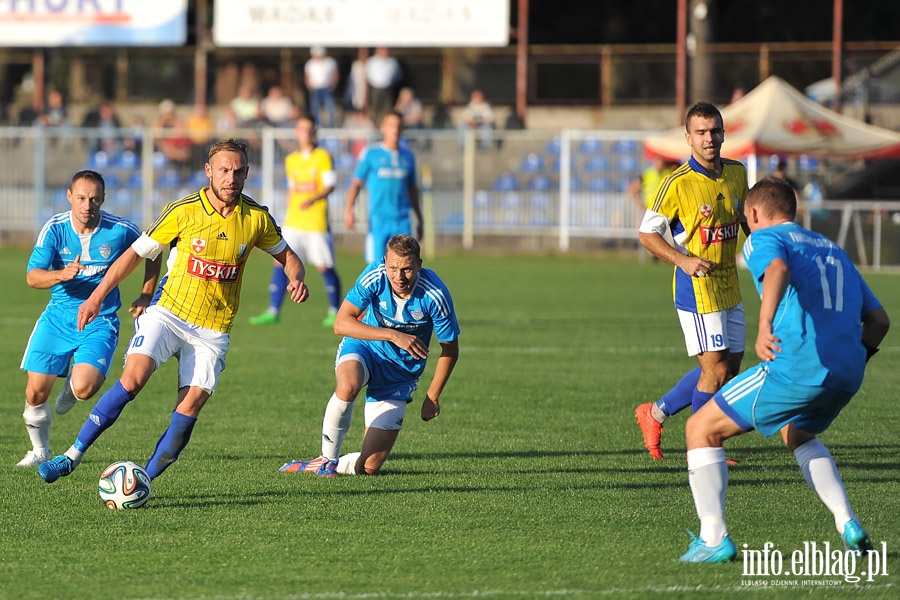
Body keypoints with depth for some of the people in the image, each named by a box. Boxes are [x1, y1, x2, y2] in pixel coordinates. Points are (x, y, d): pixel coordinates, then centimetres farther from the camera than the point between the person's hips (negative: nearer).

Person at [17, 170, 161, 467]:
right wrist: (61, 275, -34)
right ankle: (40, 450, 25)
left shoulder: (121, 230, -11)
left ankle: (69, 392, 16)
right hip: (58, 317, 2)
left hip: (100, 321, -2)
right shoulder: (55, 228, -9)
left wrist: (146, 295, 4)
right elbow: (32, 276, -14)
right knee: (35, 392, -3)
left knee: (85, 387, -24)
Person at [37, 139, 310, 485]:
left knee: (191, 405, -12)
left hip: (213, 331, 2)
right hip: (168, 314, -2)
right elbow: (137, 252, 1)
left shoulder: (257, 218, -1)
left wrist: (296, 278, -9)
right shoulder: (183, 211, -6)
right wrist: (97, 296, -4)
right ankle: (72, 456, -16)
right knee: (133, 378, -22)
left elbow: (286, 255, 14)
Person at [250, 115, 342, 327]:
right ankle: (273, 312, -2)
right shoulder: (291, 160, 13)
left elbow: (330, 186, -8)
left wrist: (313, 199, -24)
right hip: (293, 222, 5)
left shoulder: (323, 156, -2)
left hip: (316, 220, -4)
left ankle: (334, 312, 13)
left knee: (324, 267, -2)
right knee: (280, 262, -5)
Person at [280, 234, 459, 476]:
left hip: (400, 373, 1)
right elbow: (341, 323, -26)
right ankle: (327, 458, -18)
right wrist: (392, 335, -35)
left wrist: (433, 397, -6)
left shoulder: (435, 295, -22)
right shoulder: (375, 276, -22)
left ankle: (330, 465, 25)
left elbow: (450, 349, -8)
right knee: (348, 386, -40)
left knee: (369, 467, -8)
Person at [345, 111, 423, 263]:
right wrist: (349, 209, -14)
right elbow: (356, 183, 0)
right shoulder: (370, 153, 1)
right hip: (379, 218, -3)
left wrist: (419, 220, 22)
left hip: (402, 220, 3)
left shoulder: (408, 157, 12)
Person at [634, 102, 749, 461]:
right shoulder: (678, 183, -14)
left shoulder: (737, 173, 5)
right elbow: (647, 233, -10)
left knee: (730, 368, 12)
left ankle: (655, 414, 25)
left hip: (729, 287, 7)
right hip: (697, 288, -7)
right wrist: (683, 260, -23)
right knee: (716, 369, -8)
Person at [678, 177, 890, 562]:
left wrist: (765, 324, -32)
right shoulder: (833, 250, 29)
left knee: (701, 429, 6)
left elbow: (778, 269, -18)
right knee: (797, 436, 36)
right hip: (849, 372, 7)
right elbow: (879, 319, 25)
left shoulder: (764, 238, 8)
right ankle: (848, 526, 20)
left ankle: (714, 538, -3)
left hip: (798, 366, -7)